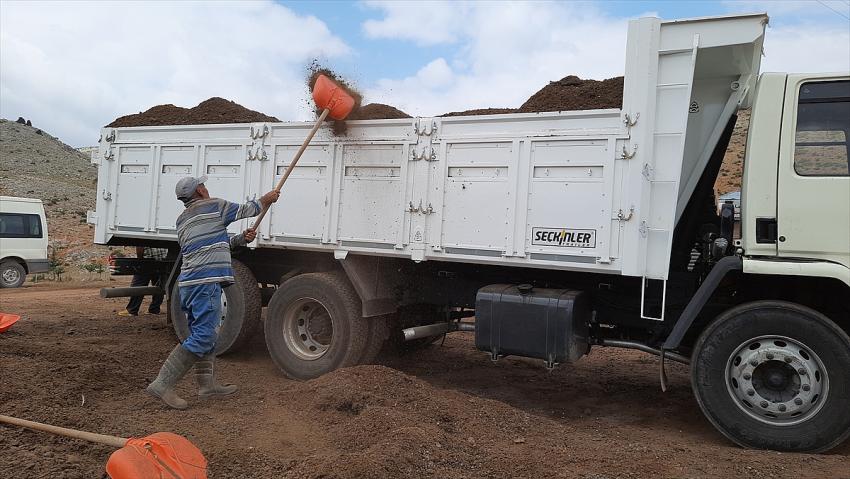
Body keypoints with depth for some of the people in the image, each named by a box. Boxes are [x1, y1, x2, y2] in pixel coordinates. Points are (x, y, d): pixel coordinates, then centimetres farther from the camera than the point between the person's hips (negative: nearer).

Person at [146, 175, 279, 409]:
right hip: (206, 282, -9)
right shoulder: (213, 206, -2)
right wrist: (266, 199, 28)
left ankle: (207, 384, 21)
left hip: (188, 282, 10)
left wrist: (241, 239, 16)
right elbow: (244, 210, 12)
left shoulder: (182, 221, 22)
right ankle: (162, 384, -12)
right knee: (202, 337, -10)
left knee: (203, 334, 16)